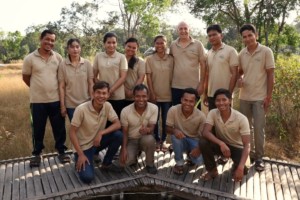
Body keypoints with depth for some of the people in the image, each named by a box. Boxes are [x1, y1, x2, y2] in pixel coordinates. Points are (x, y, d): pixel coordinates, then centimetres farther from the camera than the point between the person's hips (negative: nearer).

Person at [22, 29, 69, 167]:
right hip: (38, 100, -1)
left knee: (59, 127, 10)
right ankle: (37, 153, 27)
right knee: (38, 129, 10)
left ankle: (61, 151, 26)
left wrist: (53, 88, 7)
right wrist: (38, 88, 9)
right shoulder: (30, 58, -5)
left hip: (56, 99, 2)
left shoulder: (58, 57, 1)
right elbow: (26, 77, 5)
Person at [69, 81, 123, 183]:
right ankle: (80, 162, 14)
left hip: (97, 141, 5)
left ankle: (106, 164, 2)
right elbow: (72, 133, -19)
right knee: (87, 177, -21)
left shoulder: (107, 106, -11)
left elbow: (118, 124, -11)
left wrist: (101, 133, -27)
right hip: (83, 146, -4)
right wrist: (81, 154, -21)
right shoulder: (81, 109, -25)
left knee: (118, 135, -21)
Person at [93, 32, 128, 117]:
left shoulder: (121, 57, -1)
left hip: (118, 96, -1)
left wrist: (111, 90, -14)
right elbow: (95, 76, 9)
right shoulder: (98, 56, 5)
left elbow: (123, 77, -6)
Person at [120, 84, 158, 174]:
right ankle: (134, 155, 12)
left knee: (149, 139, -37)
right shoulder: (125, 111, -17)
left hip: (145, 139, 0)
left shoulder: (154, 108, -17)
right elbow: (124, 132, -8)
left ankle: (150, 164, -8)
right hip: (131, 140, 0)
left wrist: (147, 130, -42)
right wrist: (124, 149, -19)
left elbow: (151, 128, -17)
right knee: (125, 161, -27)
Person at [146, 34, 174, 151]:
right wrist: (152, 93, -9)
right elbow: (148, 77, -4)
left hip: (168, 95, 1)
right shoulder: (150, 59, -2)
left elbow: (173, 76, 4)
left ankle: (163, 140, 23)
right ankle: (157, 140, 23)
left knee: (166, 119, 8)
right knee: (155, 119, 7)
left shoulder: (171, 59, 1)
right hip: (155, 95, -1)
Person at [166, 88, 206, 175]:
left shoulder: (201, 116, -22)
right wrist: (174, 130, -37)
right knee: (175, 136, -34)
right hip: (180, 140, 1)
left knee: (198, 160, -26)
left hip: (194, 140, 0)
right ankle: (179, 163, -9)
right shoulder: (173, 110, -23)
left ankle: (190, 155, 15)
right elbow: (168, 128, -13)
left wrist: (198, 148, -30)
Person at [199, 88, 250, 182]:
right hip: (221, 144, 2)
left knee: (242, 170, -30)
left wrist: (241, 167, -38)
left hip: (237, 147, -2)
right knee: (203, 142, -28)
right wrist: (221, 143, -44)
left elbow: (247, 145, -26)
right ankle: (212, 170, -4)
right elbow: (205, 132, -28)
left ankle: (236, 167, 10)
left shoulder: (241, 118, -26)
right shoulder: (213, 113, -18)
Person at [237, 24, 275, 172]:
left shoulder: (266, 51, -8)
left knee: (258, 128, -1)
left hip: (260, 97, -4)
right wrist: (239, 79, -7)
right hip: (244, 97, 4)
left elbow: (271, 75, -7)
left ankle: (259, 157, 14)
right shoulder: (242, 53, 3)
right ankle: (249, 153, 29)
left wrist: (269, 96, -10)